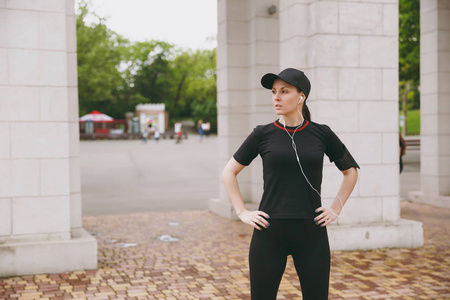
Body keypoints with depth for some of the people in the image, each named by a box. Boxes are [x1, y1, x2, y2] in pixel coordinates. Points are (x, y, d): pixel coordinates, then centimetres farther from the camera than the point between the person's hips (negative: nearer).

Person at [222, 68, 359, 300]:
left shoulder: (322, 134, 2)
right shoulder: (263, 134, 0)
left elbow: (351, 171, 16)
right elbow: (229, 172, 9)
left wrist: (336, 209, 8)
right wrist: (242, 212, 1)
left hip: (311, 235, 1)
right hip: (270, 233, 0)